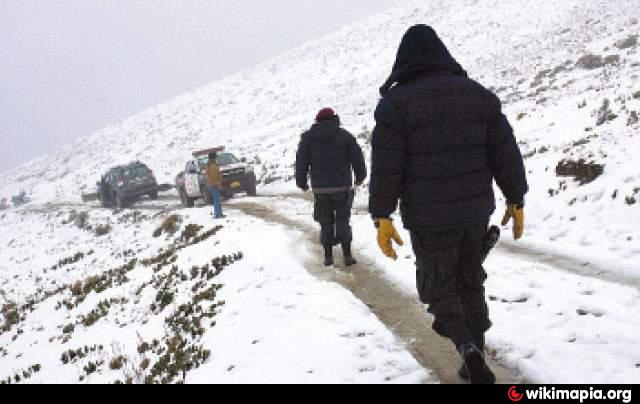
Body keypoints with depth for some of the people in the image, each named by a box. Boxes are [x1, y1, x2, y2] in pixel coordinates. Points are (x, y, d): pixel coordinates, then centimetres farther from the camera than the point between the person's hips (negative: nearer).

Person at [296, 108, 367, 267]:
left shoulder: (308, 137, 3)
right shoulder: (344, 136, 0)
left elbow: (301, 161, 3)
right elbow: (357, 157, 3)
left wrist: (302, 182, 14)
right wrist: (360, 177, 18)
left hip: (320, 188, 1)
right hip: (342, 187, -1)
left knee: (326, 222, 10)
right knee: (342, 220, 6)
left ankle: (328, 256, 9)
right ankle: (347, 255, 3)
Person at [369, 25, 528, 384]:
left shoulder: (396, 102, -7)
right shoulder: (479, 95, 5)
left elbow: (386, 166, -11)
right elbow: (506, 154, 6)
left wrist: (382, 216, -7)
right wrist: (516, 200, 13)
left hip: (428, 218, -4)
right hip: (476, 210, 4)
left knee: (439, 286, 12)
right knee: (471, 282, 19)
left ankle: (469, 348, -9)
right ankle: (475, 361, 21)